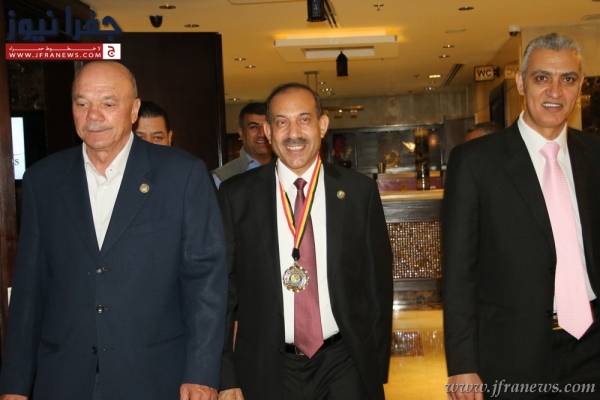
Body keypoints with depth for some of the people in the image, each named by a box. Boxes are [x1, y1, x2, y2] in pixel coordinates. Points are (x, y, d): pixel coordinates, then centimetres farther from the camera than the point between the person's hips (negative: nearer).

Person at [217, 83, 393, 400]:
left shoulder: (359, 191, -3)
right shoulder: (236, 195, -4)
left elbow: (378, 284, 2)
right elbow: (223, 289, -1)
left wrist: (377, 371, 4)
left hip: (345, 365, 0)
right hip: (267, 372, 0)